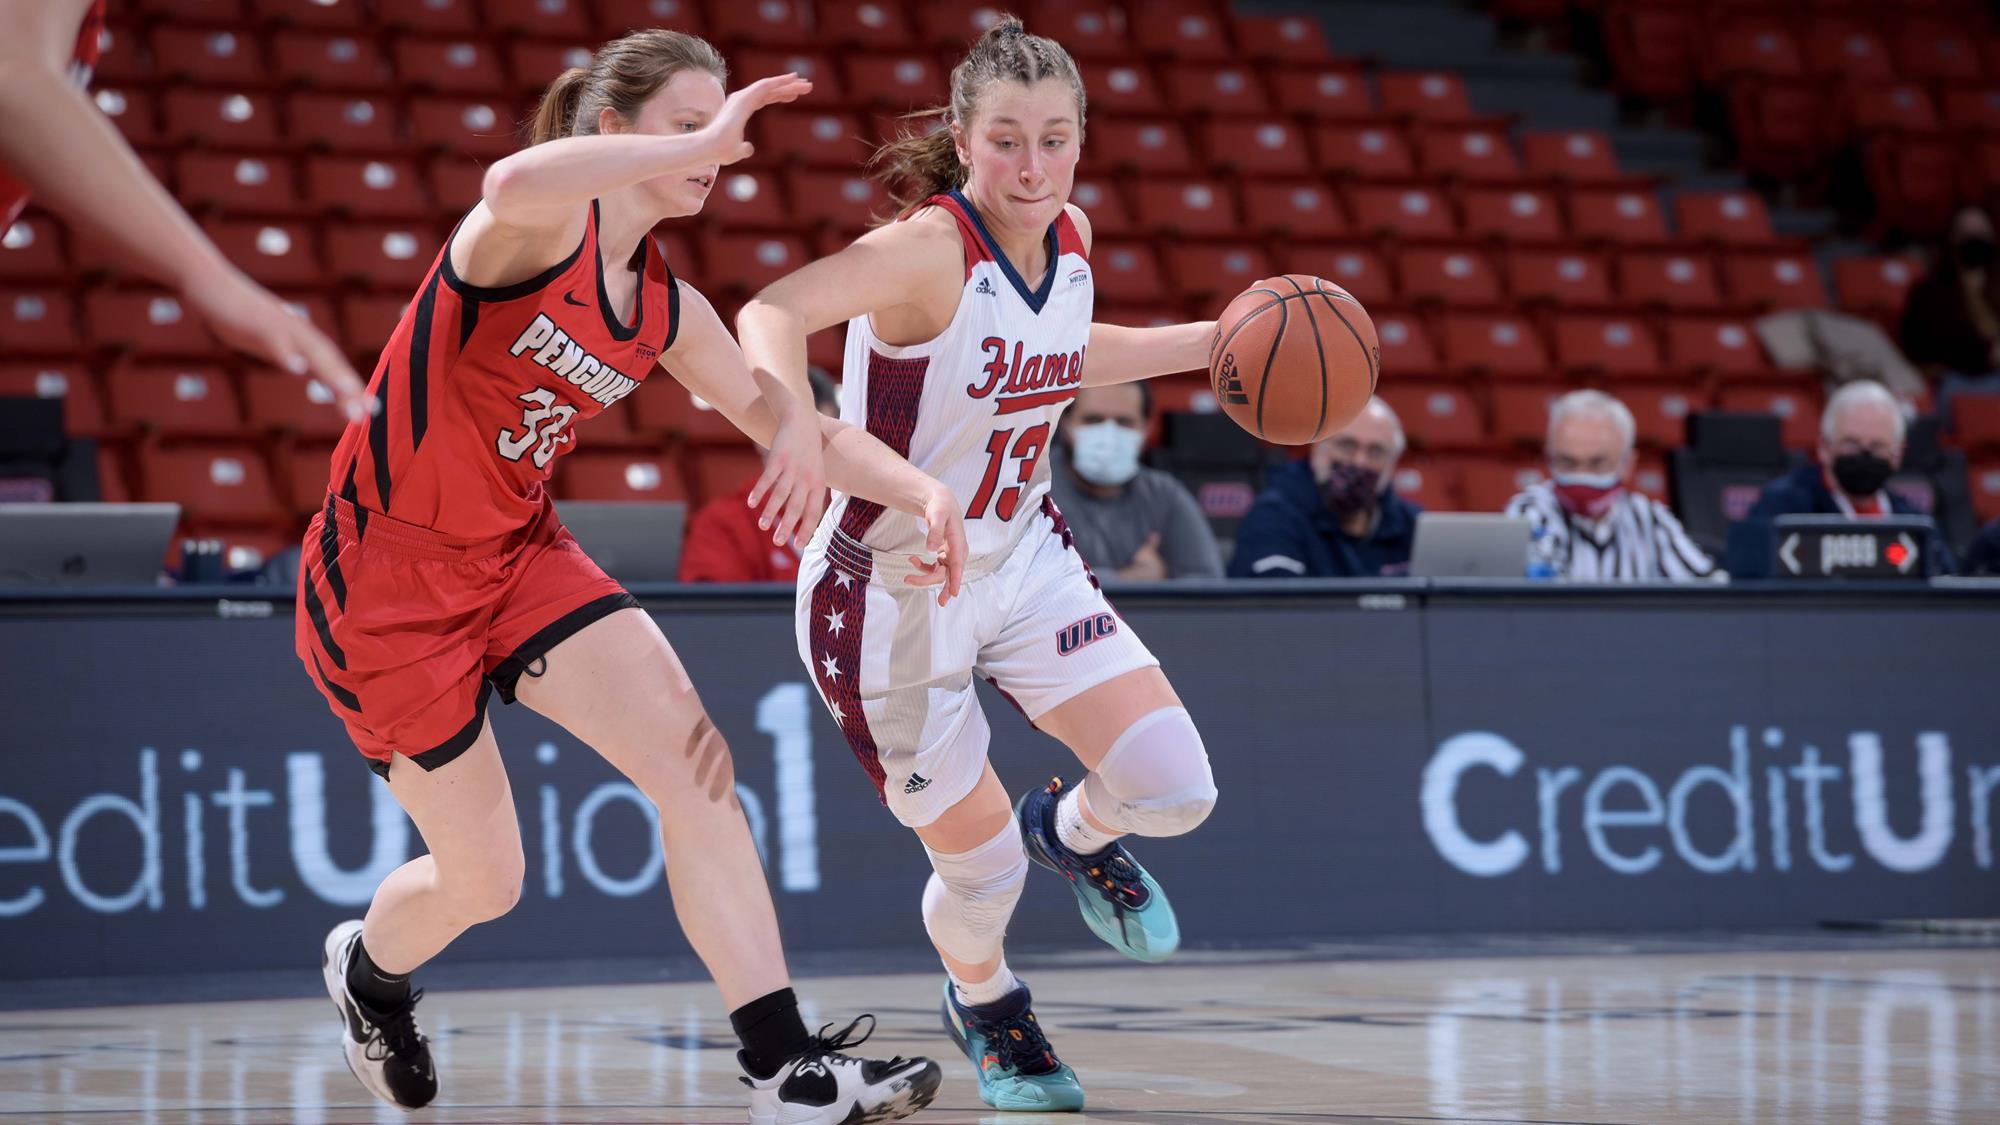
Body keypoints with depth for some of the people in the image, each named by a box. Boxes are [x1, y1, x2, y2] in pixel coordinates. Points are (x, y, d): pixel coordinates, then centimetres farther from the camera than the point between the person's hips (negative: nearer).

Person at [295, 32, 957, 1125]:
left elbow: (801, 430, 10)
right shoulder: (545, 225, -18)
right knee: (482, 881, 4)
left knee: (694, 764, -14)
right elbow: (510, 185, -45)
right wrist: (704, 142, -40)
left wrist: (923, 492, -8)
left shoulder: (668, 312, 5)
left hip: (518, 553, 7)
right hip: (381, 574, -7)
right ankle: (367, 969, 42)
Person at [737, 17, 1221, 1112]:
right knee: (983, 868, 3)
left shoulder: (1071, 237, -3)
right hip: (889, 596, -6)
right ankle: (981, 1000, 40)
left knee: (1175, 787, -6)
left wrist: (1211, 341, 15)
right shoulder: (930, 248, -26)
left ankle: (1075, 833, 31)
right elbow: (772, 311, -42)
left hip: (1021, 558, 6)